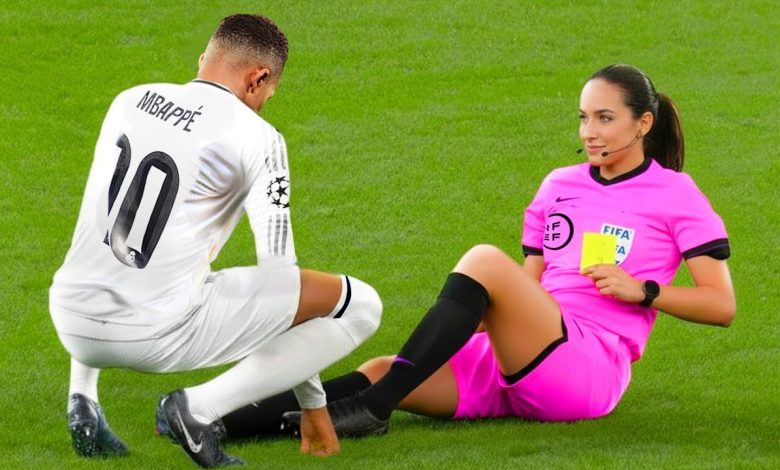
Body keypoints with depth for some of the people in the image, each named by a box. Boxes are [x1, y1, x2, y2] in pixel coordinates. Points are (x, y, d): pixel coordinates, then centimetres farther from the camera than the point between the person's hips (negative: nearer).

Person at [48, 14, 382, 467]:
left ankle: (82, 400, 19)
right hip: (159, 335, -6)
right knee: (360, 304, 0)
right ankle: (200, 409, -8)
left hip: (73, 325, 6)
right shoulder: (256, 136, -2)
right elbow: (279, 270, -2)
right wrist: (313, 405, 6)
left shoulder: (128, 101, 14)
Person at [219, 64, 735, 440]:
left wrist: (641, 290, -10)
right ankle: (214, 422, -35)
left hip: (590, 367, -6)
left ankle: (372, 408, -35)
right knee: (380, 370, -18)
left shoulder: (674, 193, 6)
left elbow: (722, 305, 2)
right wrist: (490, 316, 3)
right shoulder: (560, 185, 22)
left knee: (485, 260, -30)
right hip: (510, 365, 6)